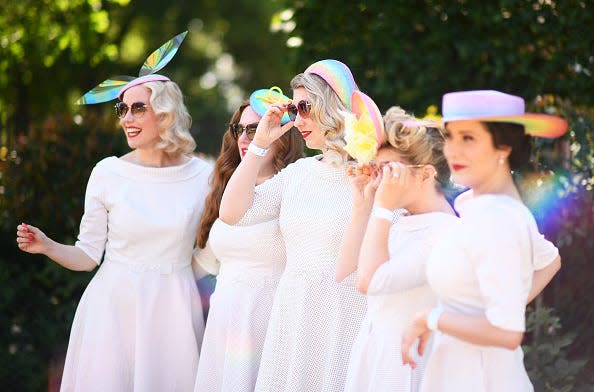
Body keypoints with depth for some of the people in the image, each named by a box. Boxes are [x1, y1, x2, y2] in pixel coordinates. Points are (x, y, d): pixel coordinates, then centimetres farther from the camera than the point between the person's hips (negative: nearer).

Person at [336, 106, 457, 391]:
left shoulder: (446, 232, -19)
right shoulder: (397, 219, 5)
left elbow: (369, 281, -26)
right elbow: (344, 273, 8)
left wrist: (383, 207, -20)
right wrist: (363, 206, 3)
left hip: (404, 361, -7)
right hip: (370, 350, 7)